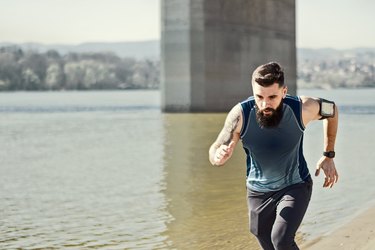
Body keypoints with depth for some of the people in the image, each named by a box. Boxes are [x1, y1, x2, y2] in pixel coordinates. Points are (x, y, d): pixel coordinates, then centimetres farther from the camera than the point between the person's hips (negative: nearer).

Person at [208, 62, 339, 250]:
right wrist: (218, 156, -43)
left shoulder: (302, 108, -25)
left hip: (295, 187, -2)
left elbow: (331, 109, -1)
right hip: (258, 191, 2)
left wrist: (328, 156, -1)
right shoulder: (241, 114, -25)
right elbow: (214, 152, -17)